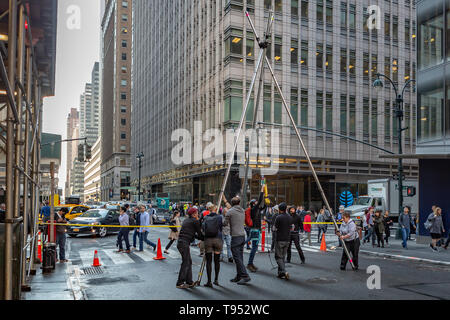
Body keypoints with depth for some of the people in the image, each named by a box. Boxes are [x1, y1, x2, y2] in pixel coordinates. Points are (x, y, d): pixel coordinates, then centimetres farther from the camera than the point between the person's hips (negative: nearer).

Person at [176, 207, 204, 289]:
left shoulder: (186, 220, 19)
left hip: (180, 242, 9)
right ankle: (179, 283, 3)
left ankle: (189, 282, 20)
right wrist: (204, 239, 17)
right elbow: (199, 233, 0)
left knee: (189, 262, 15)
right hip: (184, 243, -9)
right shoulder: (195, 221, -6)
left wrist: (200, 238, 19)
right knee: (185, 263, -2)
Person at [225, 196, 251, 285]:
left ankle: (245, 276, -10)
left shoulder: (230, 211, -7)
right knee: (240, 257, 12)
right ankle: (239, 276, 17)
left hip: (235, 237, -7)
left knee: (237, 258, -5)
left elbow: (225, 223, -1)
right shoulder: (243, 211, 12)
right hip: (243, 235, 7)